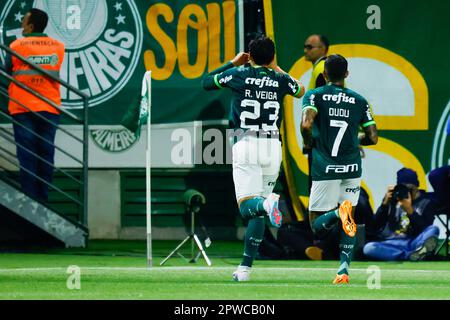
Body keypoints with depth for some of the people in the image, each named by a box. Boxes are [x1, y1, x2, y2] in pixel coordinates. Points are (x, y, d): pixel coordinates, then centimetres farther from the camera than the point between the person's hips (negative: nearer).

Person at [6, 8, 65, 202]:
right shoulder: (58, 47, 3)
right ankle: (43, 198, 5)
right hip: (49, 108, 2)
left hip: (22, 108, -2)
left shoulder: (16, 46, -6)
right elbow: (55, 73, 9)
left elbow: (8, 71, 1)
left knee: (27, 155, 0)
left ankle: (30, 199, -3)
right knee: (46, 153, 5)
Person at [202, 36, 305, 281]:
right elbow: (301, 91, 30)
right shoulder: (280, 79, 7)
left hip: (246, 145, -3)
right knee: (258, 213, 10)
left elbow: (206, 82, 19)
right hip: (272, 147, 3)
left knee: (247, 206, -8)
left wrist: (233, 63, 27)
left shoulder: (238, 74, 2)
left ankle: (267, 204, -44)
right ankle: (245, 267, 6)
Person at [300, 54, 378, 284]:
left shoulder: (315, 95, 0)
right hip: (352, 168, 3)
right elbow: (373, 138, 6)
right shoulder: (359, 101, 8)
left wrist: (308, 143, 3)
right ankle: (344, 269, -2)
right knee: (349, 222, 14)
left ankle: (339, 212, -28)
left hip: (325, 169, -3)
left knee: (317, 226, 4)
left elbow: (306, 124, -17)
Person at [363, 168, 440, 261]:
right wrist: (385, 203, -5)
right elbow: (376, 224, 7)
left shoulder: (426, 203, 8)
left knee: (434, 229, -29)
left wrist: (410, 211, -16)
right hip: (393, 244, 1)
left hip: (414, 242, -1)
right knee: (368, 248, -30)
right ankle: (412, 256, -41)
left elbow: (425, 229, -5)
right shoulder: (393, 200, 11)